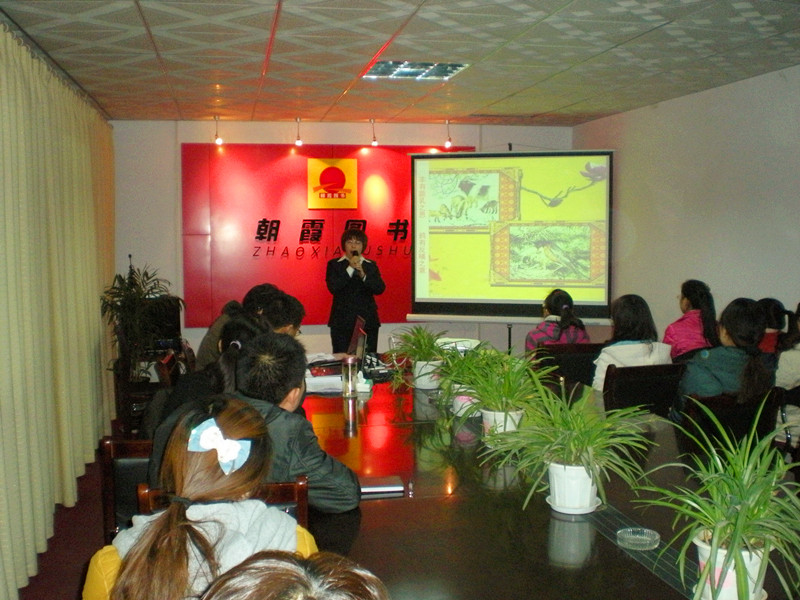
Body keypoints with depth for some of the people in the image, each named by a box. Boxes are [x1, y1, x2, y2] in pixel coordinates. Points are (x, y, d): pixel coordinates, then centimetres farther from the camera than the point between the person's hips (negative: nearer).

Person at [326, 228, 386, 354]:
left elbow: (380, 289, -1)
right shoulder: (334, 264, 7)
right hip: (342, 321, -2)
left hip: (367, 321, 2)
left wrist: (363, 274, -15)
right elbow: (333, 287, -8)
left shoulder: (371, 266, 12)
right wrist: (350, 268, -12)